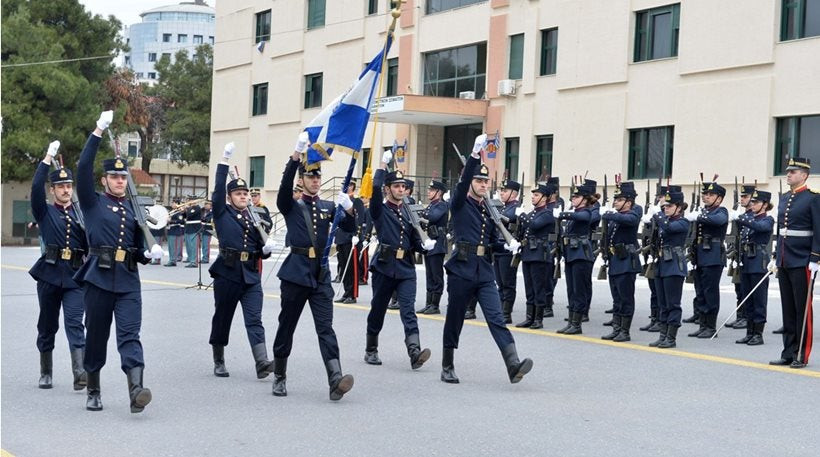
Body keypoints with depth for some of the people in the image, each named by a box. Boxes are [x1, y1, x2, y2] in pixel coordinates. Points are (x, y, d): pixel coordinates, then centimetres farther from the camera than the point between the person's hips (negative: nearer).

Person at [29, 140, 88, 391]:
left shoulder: (81, 214, 12)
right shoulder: (45, 212, 7)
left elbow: (91, 246, 10)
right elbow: (36, 188, -10)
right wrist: (48, 158, -12)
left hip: (75, 276, 0)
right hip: (49, 274, 0)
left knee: (75, 323, -12)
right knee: (47, 326, 9)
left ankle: (80, 373, -23)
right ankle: (45, 374, 23)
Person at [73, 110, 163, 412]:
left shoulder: (134, 209, 14)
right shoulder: (93, 204, 5)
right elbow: (83, 168, -8)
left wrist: (150, 254, -5)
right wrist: (99, 131, -11)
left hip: (128, 281, 1)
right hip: (99, 278, -1)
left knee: (129, 334, -11)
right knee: (96, 336, 6)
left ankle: (136, 391, -26)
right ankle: (93, 392, 20)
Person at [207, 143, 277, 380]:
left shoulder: (254, 216, 13)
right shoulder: (223, 213, 3)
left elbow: (261, 250, 17)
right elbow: (218, 189, -12)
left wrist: (267, 247, -6)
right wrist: (224, 161, -17)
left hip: (251, 275, 2)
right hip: (227, 274, -2)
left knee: (254, 320, -8)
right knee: (222, 319, 8)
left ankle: (262, 363, -21)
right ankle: (219, 363, 23)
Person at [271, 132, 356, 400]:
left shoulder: (329, 207, 13)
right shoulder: (291, 206, 3)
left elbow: (349, 227, 2)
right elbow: (285, 184, -16)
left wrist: (349, 208, -19)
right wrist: (297, 154, -30)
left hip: (321, 275, 2)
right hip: (296, 272, -2)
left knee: (325, 328, -8)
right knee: (286, 326, 7)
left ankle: (336, 381, -21)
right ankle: (279, 377, 23)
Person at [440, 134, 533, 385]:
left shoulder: (489, 208, 14)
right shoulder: (459, 204, -1)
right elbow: (463, 181, -21)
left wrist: (507, 245, -2)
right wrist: (475, 154, -31)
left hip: (484, 272, 4)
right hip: (461, 269, -4)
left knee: (496, 318, -7)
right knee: (454, 320, 6)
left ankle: (513, 365, -19)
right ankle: (447, 367, 20)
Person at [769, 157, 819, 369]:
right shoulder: (784, 199, 14)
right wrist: (776, 257, 17)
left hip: (802, 263, -7)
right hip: (784, 263, 7)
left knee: (802, 309, 0)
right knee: (787, 309, 10)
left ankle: (801, 355, 5)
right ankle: (788, 353, 15)